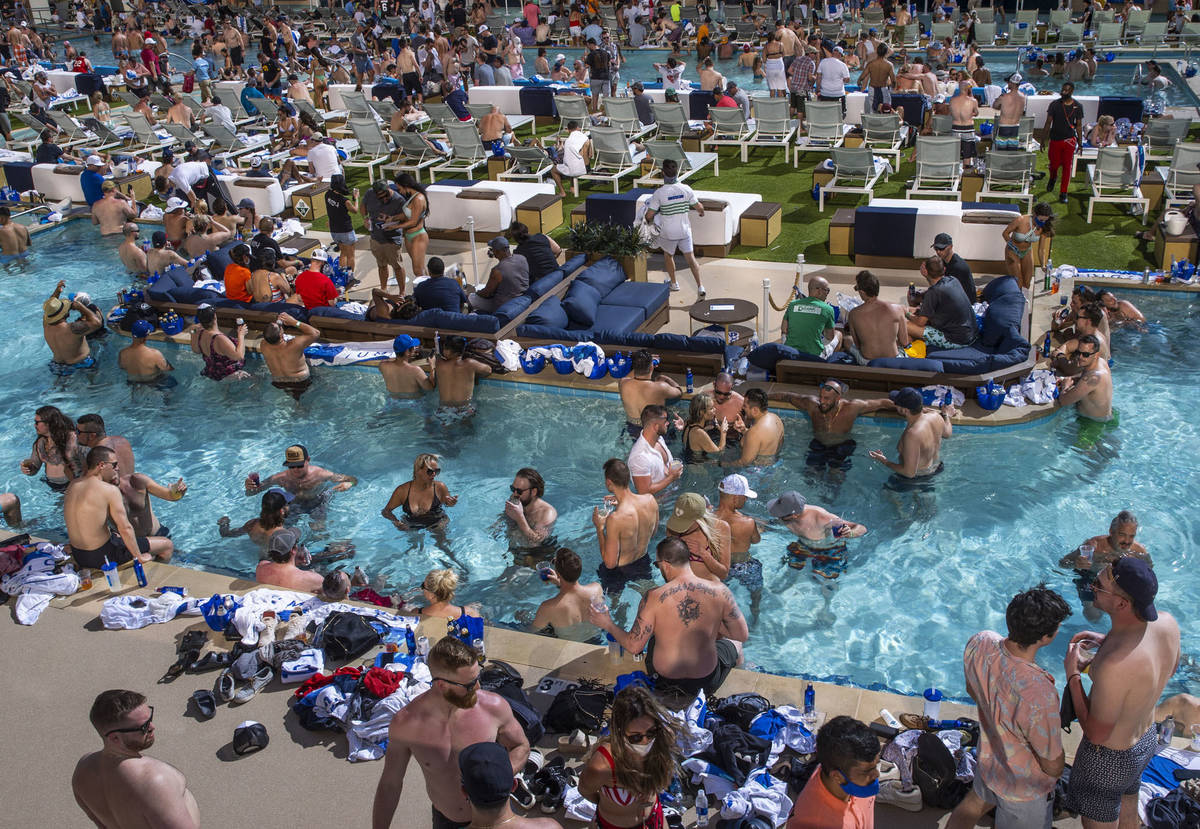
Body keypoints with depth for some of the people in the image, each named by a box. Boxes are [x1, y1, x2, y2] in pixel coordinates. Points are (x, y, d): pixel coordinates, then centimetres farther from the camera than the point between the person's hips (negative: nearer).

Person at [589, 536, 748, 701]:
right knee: (734, 644, 32)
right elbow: (743, 635, -9)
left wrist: (608, 624, 3)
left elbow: (634, 646, -14)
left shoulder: (653, 598, -21)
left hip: (663, 679, 0)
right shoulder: (719, 591, -19)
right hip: (706, 680, 0)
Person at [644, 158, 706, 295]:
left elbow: (649, 215, -15)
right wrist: (702, 210, 24)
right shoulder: (686, 189, -11)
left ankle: (674, 283, 35)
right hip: (685, 230, 2)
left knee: (668, 255, 23)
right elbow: (699, 207, -1)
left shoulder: (659, 193, -19)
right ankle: (700, 286, 3)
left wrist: (649, 221, 9)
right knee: (690, 257, 10)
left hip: (668, 232, -2)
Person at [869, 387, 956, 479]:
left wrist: (885, 462, -21)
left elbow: (909, 473, -34)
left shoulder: (912, 434, -38)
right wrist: (946, 415, 30)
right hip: (936, 468, 7)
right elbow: (947, 433, 10)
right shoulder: (936, 416, -16)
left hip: (917, 477, -7)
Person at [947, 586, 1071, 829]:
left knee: (976, 803, 35)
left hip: (988, 757, 6)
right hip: (1025, 788, -6)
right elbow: (1053, 766, -25)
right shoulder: (1040, 697, -44)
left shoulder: (979, 643, -25)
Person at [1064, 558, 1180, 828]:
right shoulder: (1167, 623, -20)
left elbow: (1096, 733, -28)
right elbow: (1171, 666, 6)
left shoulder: (1113, 666, -44)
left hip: (1109, 758, -7)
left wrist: (1072, 675, -19)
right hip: (1147, 740, 7)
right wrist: (1108, 641, 2)